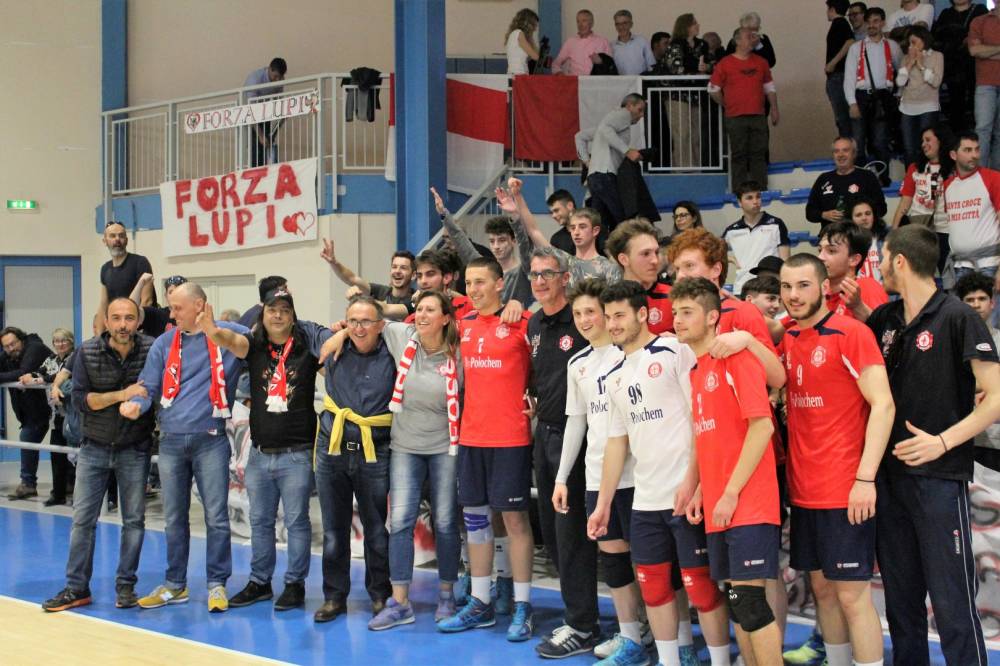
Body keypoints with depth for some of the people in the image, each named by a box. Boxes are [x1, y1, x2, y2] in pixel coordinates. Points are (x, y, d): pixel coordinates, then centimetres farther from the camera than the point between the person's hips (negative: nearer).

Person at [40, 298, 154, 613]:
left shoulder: (152, 350, -8)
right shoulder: (88, 352, -8)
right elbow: (80, 398, -13)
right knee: (83, 518, 2)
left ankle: (125, 586, 15)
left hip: (135, 448, 0)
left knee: (134, 519, 5)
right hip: (94, 447, 0)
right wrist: (121, 395, -23)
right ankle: (77, 587, 10)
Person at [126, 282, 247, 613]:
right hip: (171, 441, 4)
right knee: (173, 518, 11)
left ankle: (217, 584, 8)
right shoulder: (164, 344, 9)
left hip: (210, 440, -4)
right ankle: (175, 584, 21)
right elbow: (149, 386, 6)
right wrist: (136, 404, -14)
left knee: (216, 517, -3)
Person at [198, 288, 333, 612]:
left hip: (297, 453, -4)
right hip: (260, 452, 4)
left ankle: (295, 583, 14)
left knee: (296, 521, 3)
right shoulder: (254, 345, 2)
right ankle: (259, 582, 25)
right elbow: (233, 341, -17)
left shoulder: (307, 343, -3)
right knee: (260, 521, 14)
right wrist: (213, 331, -39)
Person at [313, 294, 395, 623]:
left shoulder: (392, 356, -7)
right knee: (333, 528, 9)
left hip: (374, 454, -3)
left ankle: (380, 595, 20)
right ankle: (334, 596, 19)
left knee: (377, 529, 5)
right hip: (332, 450, 3)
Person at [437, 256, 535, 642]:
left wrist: (533, 401, -8)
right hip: (471, 435, 6)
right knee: (474, 516, 10)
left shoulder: (521, 323, -9)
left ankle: (522, 606, 7)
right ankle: (480, 603, 19)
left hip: (510, 436, -6)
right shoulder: (464, 325, 9)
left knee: (514, 517, -1)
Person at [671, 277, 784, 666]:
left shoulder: (735, 358, -9)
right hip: (716, 509, 8)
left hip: (748, 504, -8)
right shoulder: (696, 371, 15)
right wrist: (698, 490, 10)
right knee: (736, 600, 10)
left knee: (748, 598, -9)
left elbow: (762, 426, -16)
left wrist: (731, 493, -16)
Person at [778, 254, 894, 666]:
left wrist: (866, 478, -21)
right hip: (803, 490, 7)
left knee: (852, 594, -4)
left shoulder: (851, 333, -10)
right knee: (822, 588, 14)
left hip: (846, 492, -7)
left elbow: (883, 405, -15)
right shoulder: (788, 340, 9)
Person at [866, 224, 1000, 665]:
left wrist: (942, 442, -19)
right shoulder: (885, 319, 11)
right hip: (889, 475, 7)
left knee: (952, 602, -5)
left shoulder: (958, 318, -8)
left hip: (939, 479, -7)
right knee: (901, 596, 13)